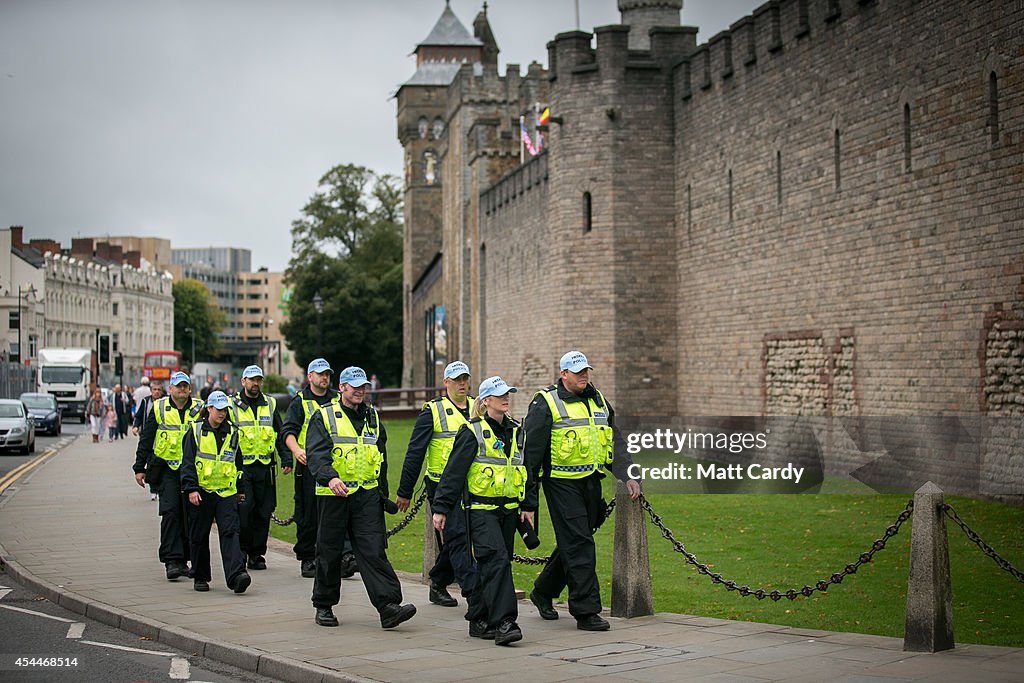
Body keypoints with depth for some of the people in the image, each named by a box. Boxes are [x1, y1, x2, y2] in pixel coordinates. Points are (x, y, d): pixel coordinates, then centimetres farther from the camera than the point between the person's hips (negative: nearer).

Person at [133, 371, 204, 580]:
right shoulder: (159, 408, 2)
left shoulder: (199, 409, 5)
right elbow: (146, 439, 6)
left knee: (188, 515, 4)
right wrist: (139, 468, 2)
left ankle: (182, 559, 15)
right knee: (171, 512, -13)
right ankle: (172, 561, -15)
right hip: (167, 469, -2)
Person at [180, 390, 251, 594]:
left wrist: (239, 489, 19)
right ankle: (200, 577, 20)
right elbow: (187, 462, -4)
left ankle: (236, 574, -23)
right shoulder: (196, 431, -1)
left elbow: (237, 462, 18)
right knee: (199, 537, 7)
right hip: (201, 492, -2)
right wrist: (191, 488, -13)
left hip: (226, 493, 2)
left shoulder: (232, 432, 9)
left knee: (230, 532, -12)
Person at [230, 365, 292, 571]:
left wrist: (286, 459, 4)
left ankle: (257, 554, 11)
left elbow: (281, 435, 14)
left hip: (264, 468, 3)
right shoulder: (233, 406, 4)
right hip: (240, 467, -3)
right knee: (243, 510, -11)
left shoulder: (270, 405, 12)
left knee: (263, 512, 3)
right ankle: (240, 552, 3)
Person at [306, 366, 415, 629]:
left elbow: (381, 458, 23)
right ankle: (323, 607, 22)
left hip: (367, 495, 3)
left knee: (374, 550, -7)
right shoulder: (324, 417, -1)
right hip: (333, 496, -3)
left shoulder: (372, 418, 15)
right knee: (329, 551, 7)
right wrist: (330, 478, -33)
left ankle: (388, 607, -14)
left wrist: (382, 493, 20)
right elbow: (316, 452, -15)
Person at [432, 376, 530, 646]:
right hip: (481, 509, -6)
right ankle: (503, 622, -21)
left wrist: (527, 505, 16)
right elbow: (453, 472, -7)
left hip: (509, 508, 7)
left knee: (489, 565, 10)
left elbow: (525, 470, 22)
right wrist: (440, 508, -9)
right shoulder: (472, 432, -7)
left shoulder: (515, 431, 13)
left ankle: (478, 620, 19)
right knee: (496, 560, -18)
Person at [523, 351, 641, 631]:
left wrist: (628, 476, 5)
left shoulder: (599, 401, 14)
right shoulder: (546, 403, -6)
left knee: (574, 542, 13)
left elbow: (614, 444, 18)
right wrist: (528, 497, -9)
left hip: (591, 482, 7)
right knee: (578, 544, -9)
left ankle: (543, 592, 32)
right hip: (562, 483, -7)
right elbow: (531, 451, -6)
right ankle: (585, 610, -5)